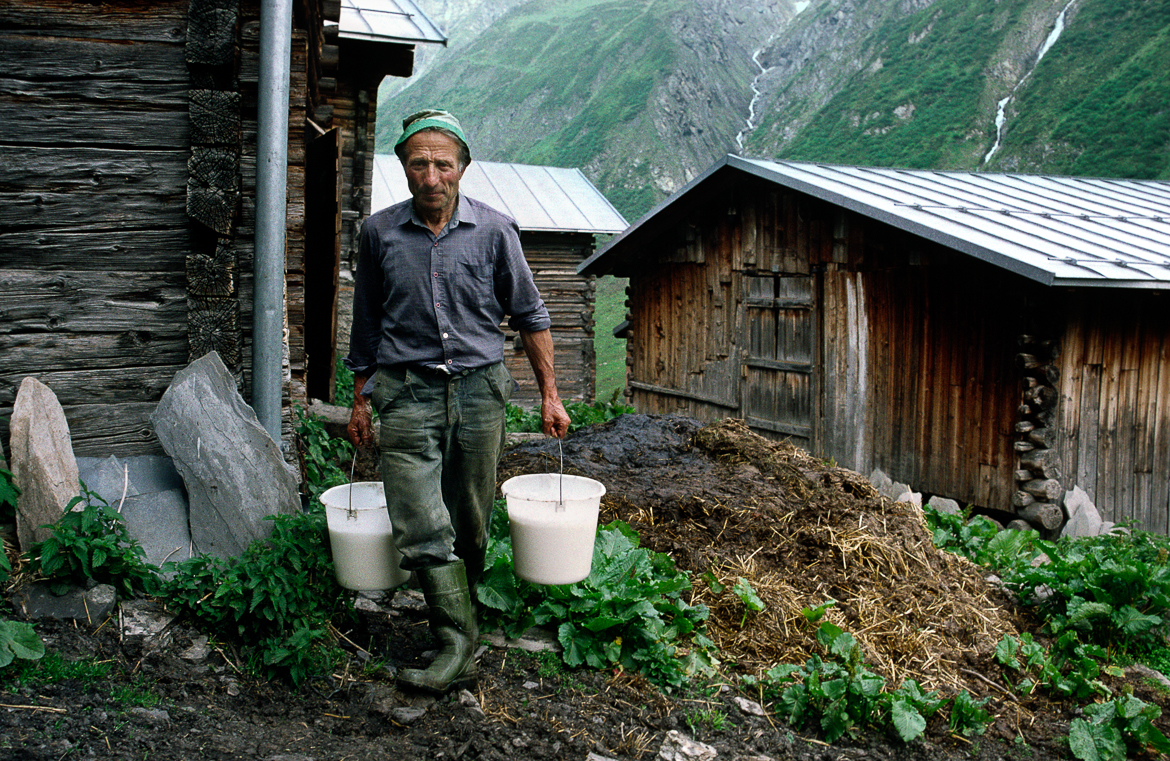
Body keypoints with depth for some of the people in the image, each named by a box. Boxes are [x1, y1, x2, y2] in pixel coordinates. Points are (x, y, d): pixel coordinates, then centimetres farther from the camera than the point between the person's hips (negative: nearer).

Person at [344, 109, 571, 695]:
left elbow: (529, 315, 8)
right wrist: (361, 399, 16)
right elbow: (366, 323, 15)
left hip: (479, 388, 0)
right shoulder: (378, 233, 3)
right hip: (407, 392, 0)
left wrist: (549, 395, 5)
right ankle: (458, 647, -7)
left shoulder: (494, 230, 0)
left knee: (471, 525, 9)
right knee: (421, 527, -11)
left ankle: (462, 612, 30)